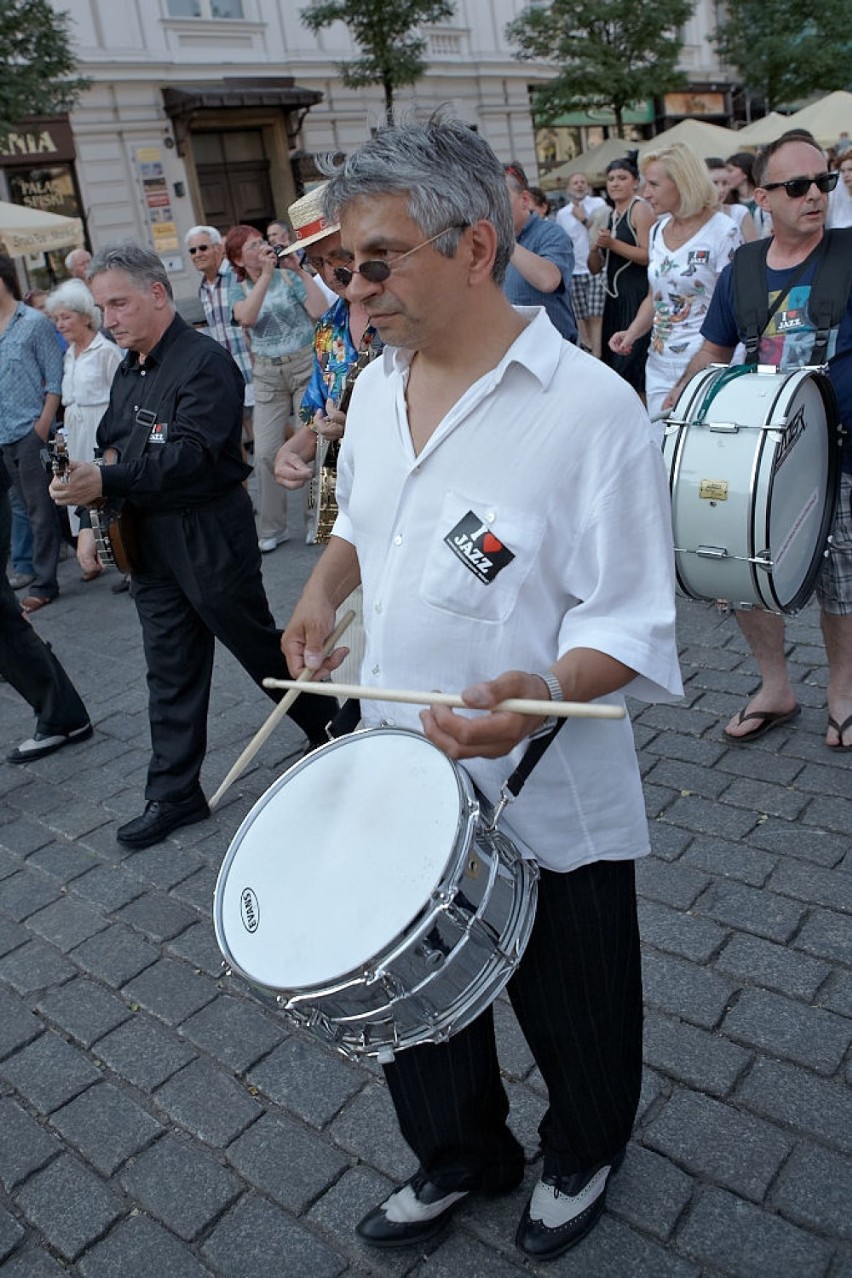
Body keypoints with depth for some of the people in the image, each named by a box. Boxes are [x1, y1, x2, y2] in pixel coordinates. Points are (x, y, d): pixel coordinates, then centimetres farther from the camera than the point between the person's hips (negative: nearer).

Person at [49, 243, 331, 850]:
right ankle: (174, 794, 20)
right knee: (170, 668, 11)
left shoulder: (205, 361, -14)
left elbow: (191, 452, -25)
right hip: (148, 536, 8)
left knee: (258, 646, 6)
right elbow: (109, 447, 19)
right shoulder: (129, 370, 14)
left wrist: (107, 482, -32)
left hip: (211, 532, -8)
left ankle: (333, 730, 29)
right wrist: (93, 519, 7)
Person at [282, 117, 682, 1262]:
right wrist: (326, 588, 2)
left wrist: (542, 690, -37)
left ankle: (583, 1157, 53)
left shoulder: (588, 404, -19)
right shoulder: (376, 386, 3)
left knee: (574, 1015, 19)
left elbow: (634, 627, -18)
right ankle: (463, 1158, 53)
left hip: (549, 799, -5)